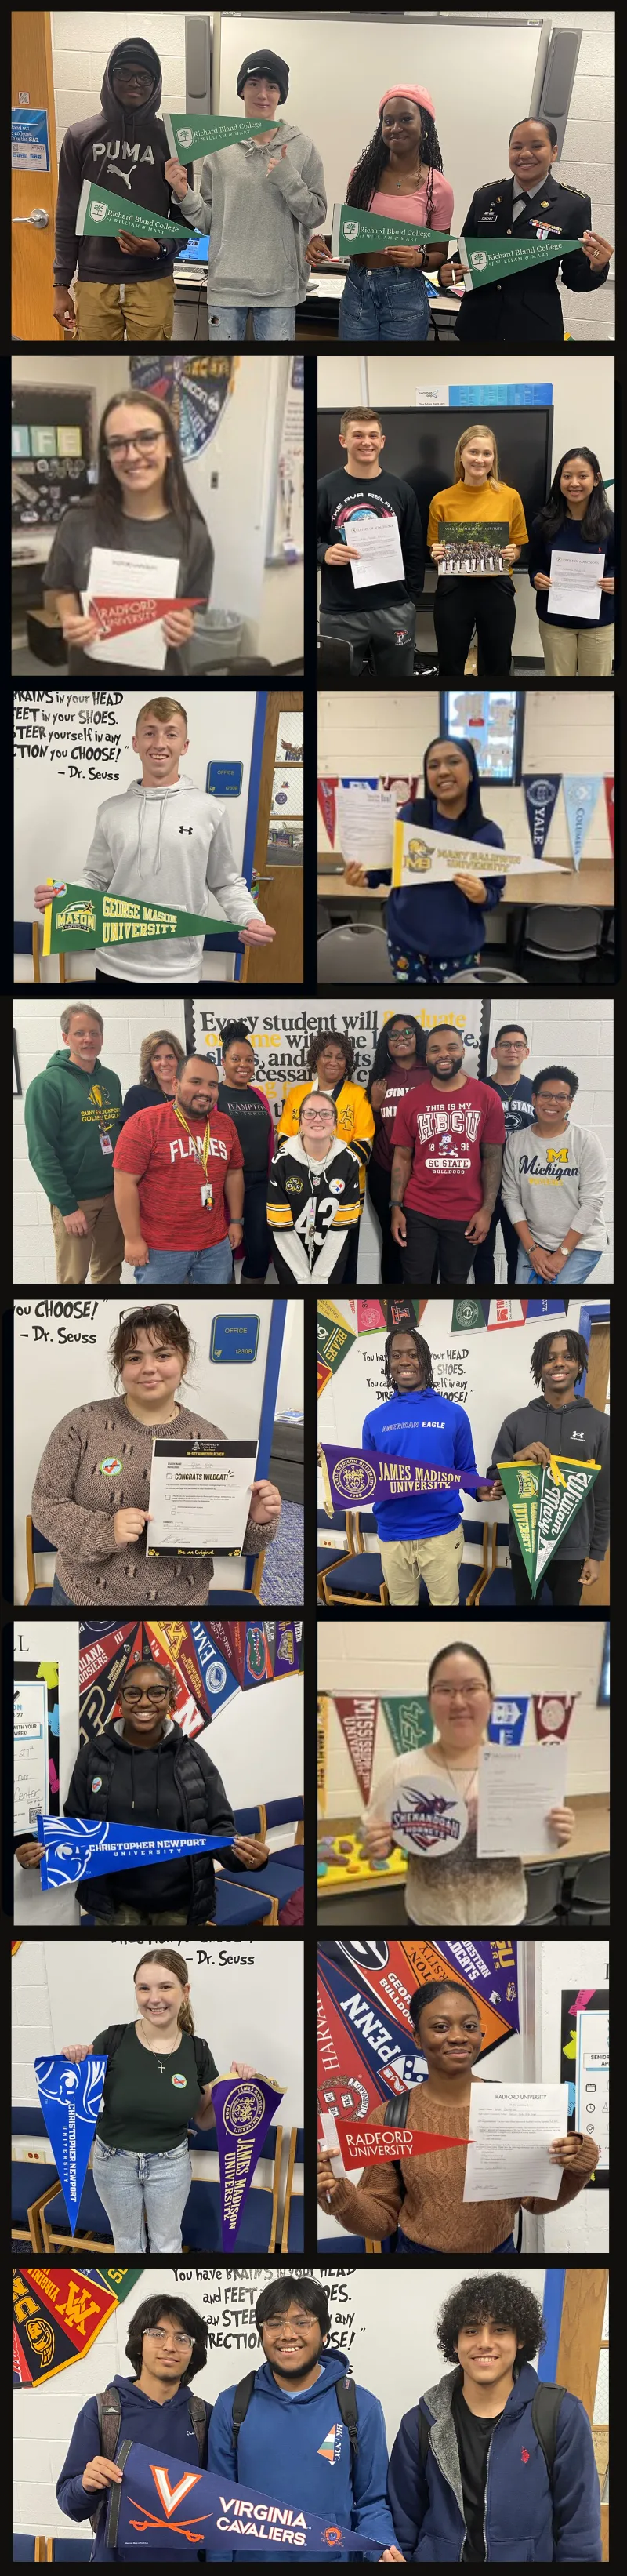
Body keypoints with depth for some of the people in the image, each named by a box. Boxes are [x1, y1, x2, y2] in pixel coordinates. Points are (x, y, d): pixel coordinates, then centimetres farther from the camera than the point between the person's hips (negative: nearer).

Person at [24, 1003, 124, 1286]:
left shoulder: (111, 1080, 8)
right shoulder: (47, 1084, -11)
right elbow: (41, 1152, -15)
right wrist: (67, 1206, -19)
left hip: (114, 1194, 6)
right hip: (75, 1199, -5)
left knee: (110, 1272, 12)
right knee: (73, 1278, -2)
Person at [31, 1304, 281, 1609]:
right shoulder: (83, 1424, -9)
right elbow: (46, 1505, -9)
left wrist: (255, 1521, -21)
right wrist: (104, 1530, -25)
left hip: (182, 1601, 1)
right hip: (84, 1597, -1)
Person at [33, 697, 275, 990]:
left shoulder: (209, 811, 0)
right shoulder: (111, 811, 5)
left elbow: (226, 883, 5)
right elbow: (97, 880, 11)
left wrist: (251, 919, -14)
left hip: (180, 971, -1)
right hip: (116, 968, 2)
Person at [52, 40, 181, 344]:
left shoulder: (170, 138, 5)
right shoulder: (80, 136, 7)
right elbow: (67, 216, 8)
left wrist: (162, 248, -15)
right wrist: (61, 285, 4)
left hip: (152, 283, -1)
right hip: (94, 284, 1)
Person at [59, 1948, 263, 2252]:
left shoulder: (198, 2051, -12)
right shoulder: (112, 2040, -20)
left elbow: (205, 2120, 0)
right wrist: (75, 2067, -30)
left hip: (171, 2163, 1)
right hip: (114, 2161, -1)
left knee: (167, 2242, 21)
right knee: (127, 2240, 22)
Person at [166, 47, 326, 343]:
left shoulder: (302, 148, 2)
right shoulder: (220, 146, 3)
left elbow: (316, 215, 0)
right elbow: (208, 220, 7)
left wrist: (288, 179, -13)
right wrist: (184, 195, -11)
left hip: (279, 287, -1)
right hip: (226, 284, 1)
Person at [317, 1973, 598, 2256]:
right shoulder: (388, 2119, -12)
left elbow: (536, 2201, -2)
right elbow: (382, 2217, -5)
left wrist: (573, 2171, -21)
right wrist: (341, 2198, -24)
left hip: (501, 2251, 1)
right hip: (417, 2251, -1)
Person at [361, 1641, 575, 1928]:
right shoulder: (403, 1771, -10)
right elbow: (375, 1842, -3)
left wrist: (557, 1836, -18)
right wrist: (376, 1848, -24)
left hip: (505, 1918, 1)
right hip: (429, 1921, -1)